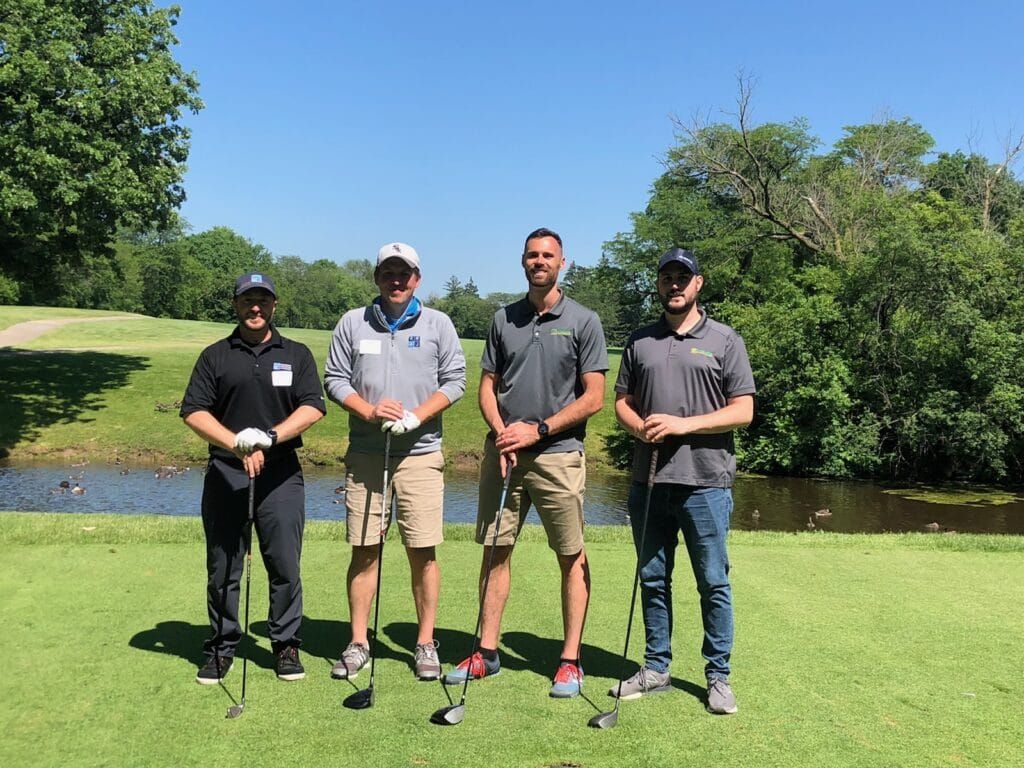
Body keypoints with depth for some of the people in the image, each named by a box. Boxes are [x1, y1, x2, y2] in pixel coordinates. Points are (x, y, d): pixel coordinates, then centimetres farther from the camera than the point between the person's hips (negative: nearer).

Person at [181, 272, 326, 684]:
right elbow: (193, 411, 0)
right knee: (222, 568, 5)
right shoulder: (215, 355, 10)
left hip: (281, 475, 0)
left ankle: (286, 645, 15)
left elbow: (313, 407, -1)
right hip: (225, 473, 0)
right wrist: (237, 444, -14)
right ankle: (221, 647, 18)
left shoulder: (296, 354, 10)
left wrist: (269, 438, -16)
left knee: (285, 566, 1)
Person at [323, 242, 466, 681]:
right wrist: (369, 411, -10)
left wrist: (415, 417, -11)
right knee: (364, 549, 4)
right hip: (364, 454, 1)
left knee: (423, 551, 0)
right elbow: (334, 379, 7)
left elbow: (454, 381, 3)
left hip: (421, 453, -1)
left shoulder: (438, 324, 7)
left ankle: (425, 644, 11)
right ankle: (358, 643, 14)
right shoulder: (352, 323, 10)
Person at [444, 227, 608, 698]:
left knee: (572, 557, 1)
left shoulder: (583, 321, 0)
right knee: (496, 550, 6)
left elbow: (594, 398, -4)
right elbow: (488, 386, 12)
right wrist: (501, 433, -6)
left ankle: (570, 660, 10)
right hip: (502, 452, 4)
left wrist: (537, 430, -11)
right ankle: (487, 652, 16)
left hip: (558, 453, -3)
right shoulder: (503, 319, 11)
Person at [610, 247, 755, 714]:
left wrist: (682, 424, -14)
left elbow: (743, 411, -3)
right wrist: (640, 427, -9)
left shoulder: (724, 341, 2)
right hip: (649, 479, 4)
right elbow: (621, 403, 14)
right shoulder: (639, 342, 13)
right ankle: (656, 668, 23)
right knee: (652, 579, 11)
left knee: (713, 583, 2)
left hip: (705, 482, -3)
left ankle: (718, 676, 14)